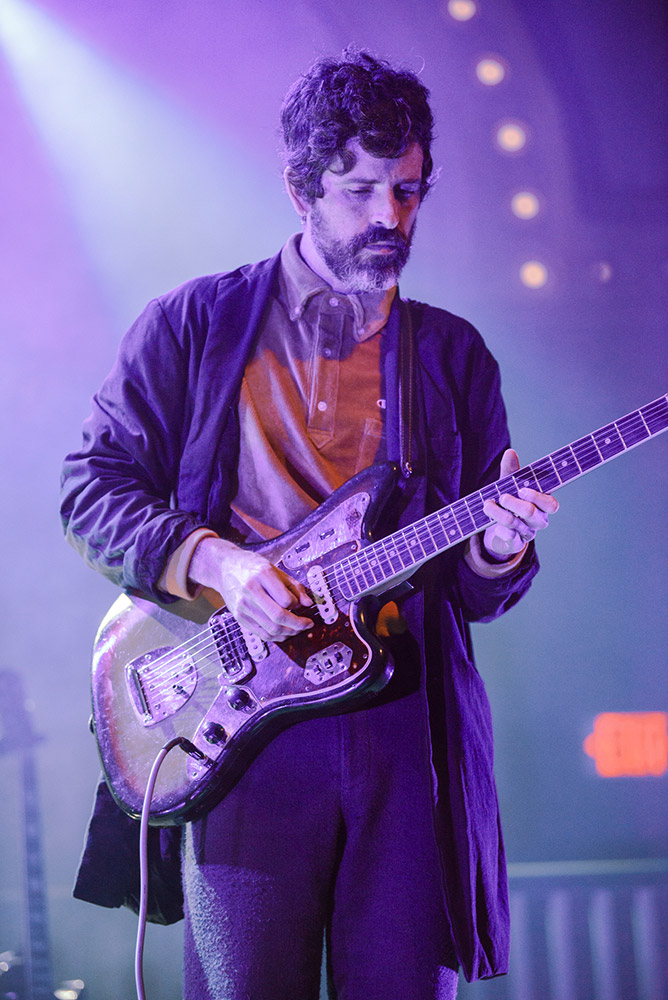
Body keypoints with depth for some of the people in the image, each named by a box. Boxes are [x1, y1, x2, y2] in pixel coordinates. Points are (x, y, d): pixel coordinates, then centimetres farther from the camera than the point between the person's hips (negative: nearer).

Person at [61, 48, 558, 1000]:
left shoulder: (454, 355, 15)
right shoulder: (196, 324, 8)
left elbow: (473, 591, 15)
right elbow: (93, 487, 5)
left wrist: (498, 545, -10)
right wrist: (212, 561, -12)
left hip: (403, 723, 2)